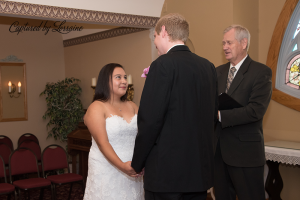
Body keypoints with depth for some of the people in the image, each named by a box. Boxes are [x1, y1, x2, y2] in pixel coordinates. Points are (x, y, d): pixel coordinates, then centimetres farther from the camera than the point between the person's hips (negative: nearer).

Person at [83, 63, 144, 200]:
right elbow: (102, 142, -16)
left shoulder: (132, 106, 11)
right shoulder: (96, 108, -6)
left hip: (132, 172, 5)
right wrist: (122, 166, -26)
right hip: (107, 172, -5)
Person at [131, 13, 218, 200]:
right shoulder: (209, 67, 8)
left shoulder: (163, 64, -13)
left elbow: (150, 120, -17)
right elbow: (212, 117, 13)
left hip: (167, 170, -7)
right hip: (201, 170, 7)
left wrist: (137, 164, -4)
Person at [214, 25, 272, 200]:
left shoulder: (261, 72, -9)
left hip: (245, 152, -6)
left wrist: (220, 116, -21)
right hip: (219, 150, 6)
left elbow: (256, 110, -20)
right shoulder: (219, 72, 13)